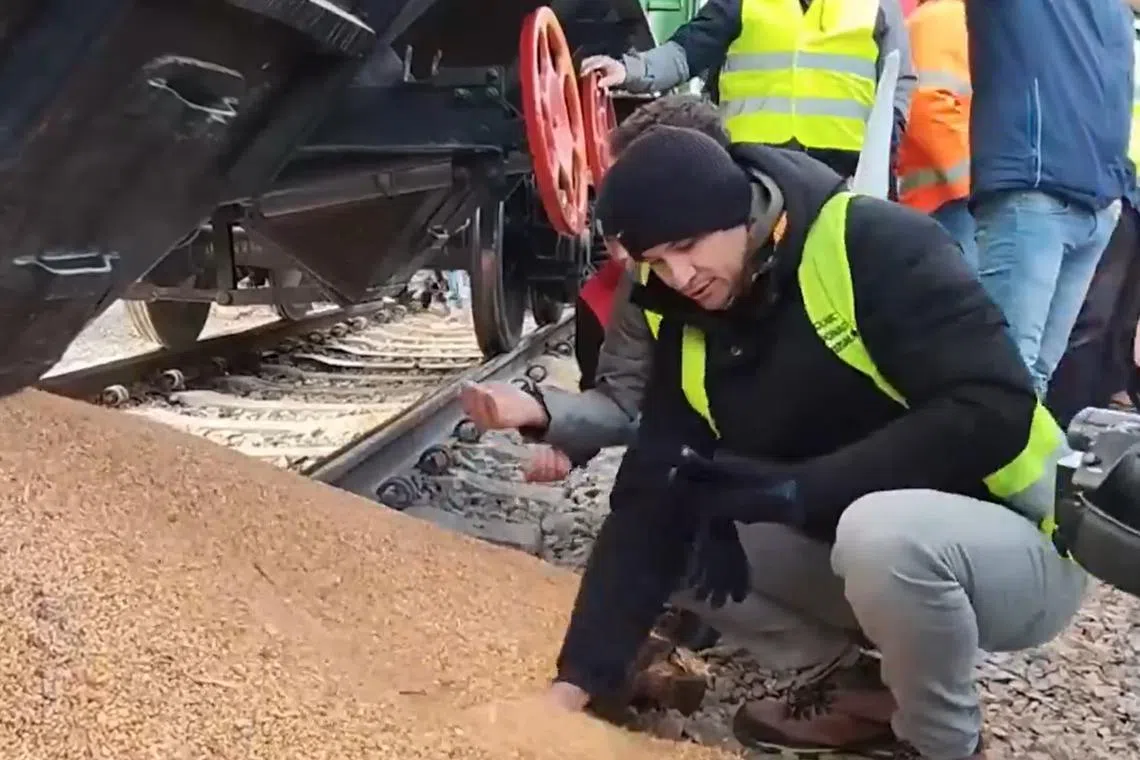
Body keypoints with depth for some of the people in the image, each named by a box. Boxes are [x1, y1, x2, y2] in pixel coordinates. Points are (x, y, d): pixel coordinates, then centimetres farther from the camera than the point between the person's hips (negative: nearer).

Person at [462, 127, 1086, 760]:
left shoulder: (874, 245, -21)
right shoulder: (687, 326, -2)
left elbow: (996, 410, -29)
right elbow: (649, 496, -5)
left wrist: (793, 489, -31)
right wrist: (580, 679, -13)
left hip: (1017, 544, -6)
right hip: (869, 551, 7)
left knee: (884, 534, -38)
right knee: (669, 528, -2)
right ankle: (856, 687, 9)